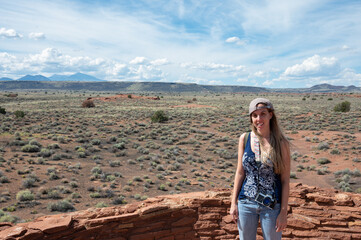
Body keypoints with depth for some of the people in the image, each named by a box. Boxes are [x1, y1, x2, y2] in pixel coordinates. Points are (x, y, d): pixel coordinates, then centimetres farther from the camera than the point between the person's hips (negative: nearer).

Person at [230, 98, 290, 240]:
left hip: (272, 205, -2)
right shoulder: (244, 139, -1)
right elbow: (240, 172, 4)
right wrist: (234, 202, 3)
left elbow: (285, 180, -6)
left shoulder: (281, 143, -9)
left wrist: (284, 212, -7)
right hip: (246, 203, 2)